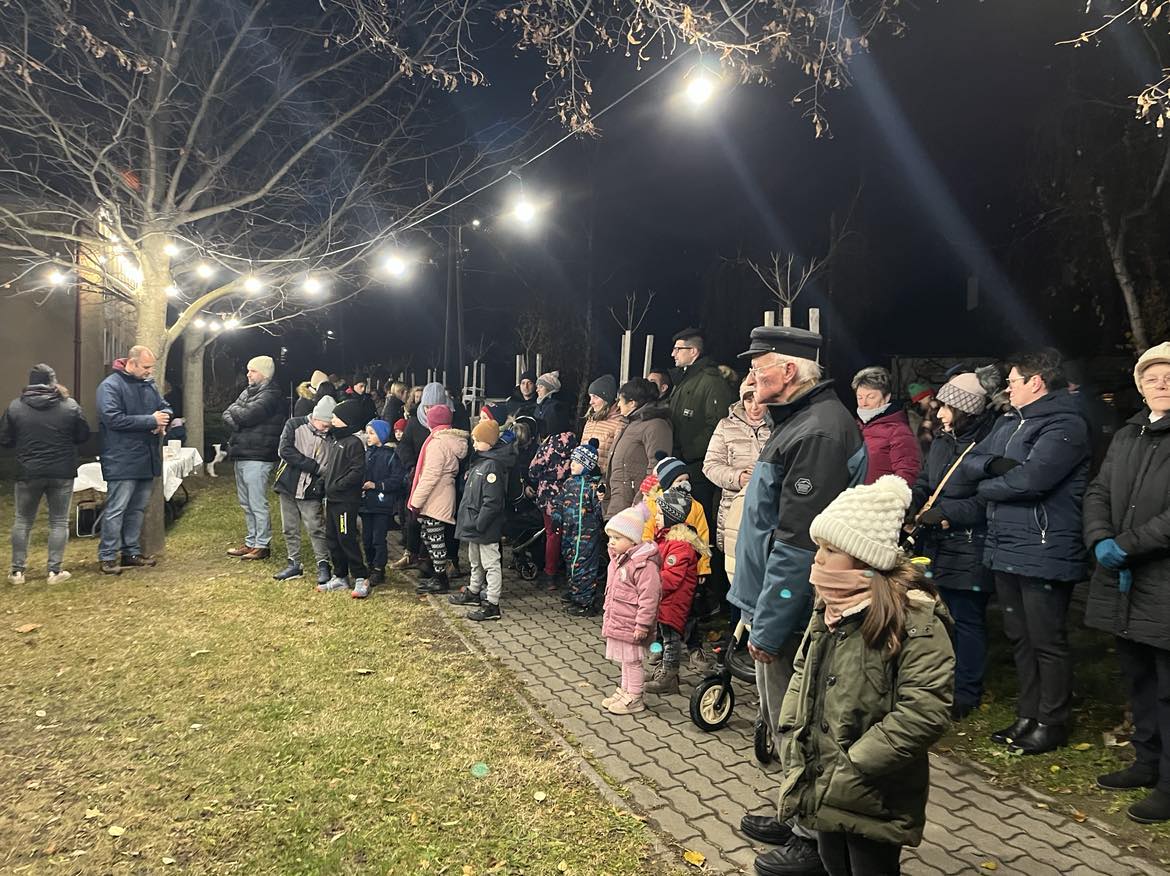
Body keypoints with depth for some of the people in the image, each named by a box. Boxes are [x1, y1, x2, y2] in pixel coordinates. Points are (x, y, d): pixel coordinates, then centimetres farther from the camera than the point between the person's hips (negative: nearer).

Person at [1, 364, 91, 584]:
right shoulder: (70, 406, -8)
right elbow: (83, 436, 0)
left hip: (28, 473, 1)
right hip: (62, 473, -1)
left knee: (22, 521, 15)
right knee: (59, 522, 8)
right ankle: (55, 570, 8)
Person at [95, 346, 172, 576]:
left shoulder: (149, 384, 12)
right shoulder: (110, 386, -11)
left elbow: (165, 407, 20)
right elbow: (113, 419, -21)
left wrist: (163, 420, -4)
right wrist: (151, 420, -19)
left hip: (147, 459, 7)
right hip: (122, 460, -7)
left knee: (138, 508, 14)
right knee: (116, 509, -3)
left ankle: (132, 551, 24)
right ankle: (108, 556, 6)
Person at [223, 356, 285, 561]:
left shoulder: (271, 394, -11)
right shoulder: (248, 391, 17)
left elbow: (248, 415, -22)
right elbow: (227, 415, 10)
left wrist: (234, 409, -2)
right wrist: (236, 422, -11)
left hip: (257, 457, -9)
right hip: (241, 454, 9)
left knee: (257, 504, -5)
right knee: (246, 503, 16)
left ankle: (262, 545, 4)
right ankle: (251, 542, 25)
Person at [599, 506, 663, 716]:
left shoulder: (644, 564, -23)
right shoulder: (617, 559, 8)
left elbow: (649, 597, -24)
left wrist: (642, 625, -23)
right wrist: (608, 617, 22)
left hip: (632, 626, -9)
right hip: (617, 623, 9)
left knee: (632, 661, 5)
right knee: (625, 660, 21)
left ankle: (634, 699, 18)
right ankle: (624, 691, 34)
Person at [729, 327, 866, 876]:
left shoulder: (818, 432, -23)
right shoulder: (799, 421, 11)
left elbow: (798, 544, -26)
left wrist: (768, 624, -21)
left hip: (791, 614, -10)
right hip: (783, 607, 10)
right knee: (785, 726, 22)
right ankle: (797, 817, 40)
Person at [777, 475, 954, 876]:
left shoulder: (917, 619, -21)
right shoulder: (830, 606, 4)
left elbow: (924, 714, -26)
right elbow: (802, 676, 11)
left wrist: (852, 768, -22)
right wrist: (792, 748, 0)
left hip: (872, 801, -7)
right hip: (824, 790, 7)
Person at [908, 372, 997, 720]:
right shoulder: (941, 442, 9)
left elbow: (986, 502, -19)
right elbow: (924, 484, 13)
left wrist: (944, 513, -19)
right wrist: (906, 503, -5)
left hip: (968, 551, -8)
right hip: (938, 547, 8)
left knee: (967, 619, 4)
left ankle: (966, 693, 18)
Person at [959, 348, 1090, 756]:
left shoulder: (1065, 426, -13)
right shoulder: (1008, 422, 15)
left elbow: (1030, 479, -26)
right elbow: (968, 462, 9)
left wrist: (987, 486, -8)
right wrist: (993, 464, -13)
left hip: (1043, 552, -9)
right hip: (1004, 550, 9)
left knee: (1047, 642, 4)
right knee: (1020, 638, 17)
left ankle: (1051, 723, 19)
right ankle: (1027, 716, 30)